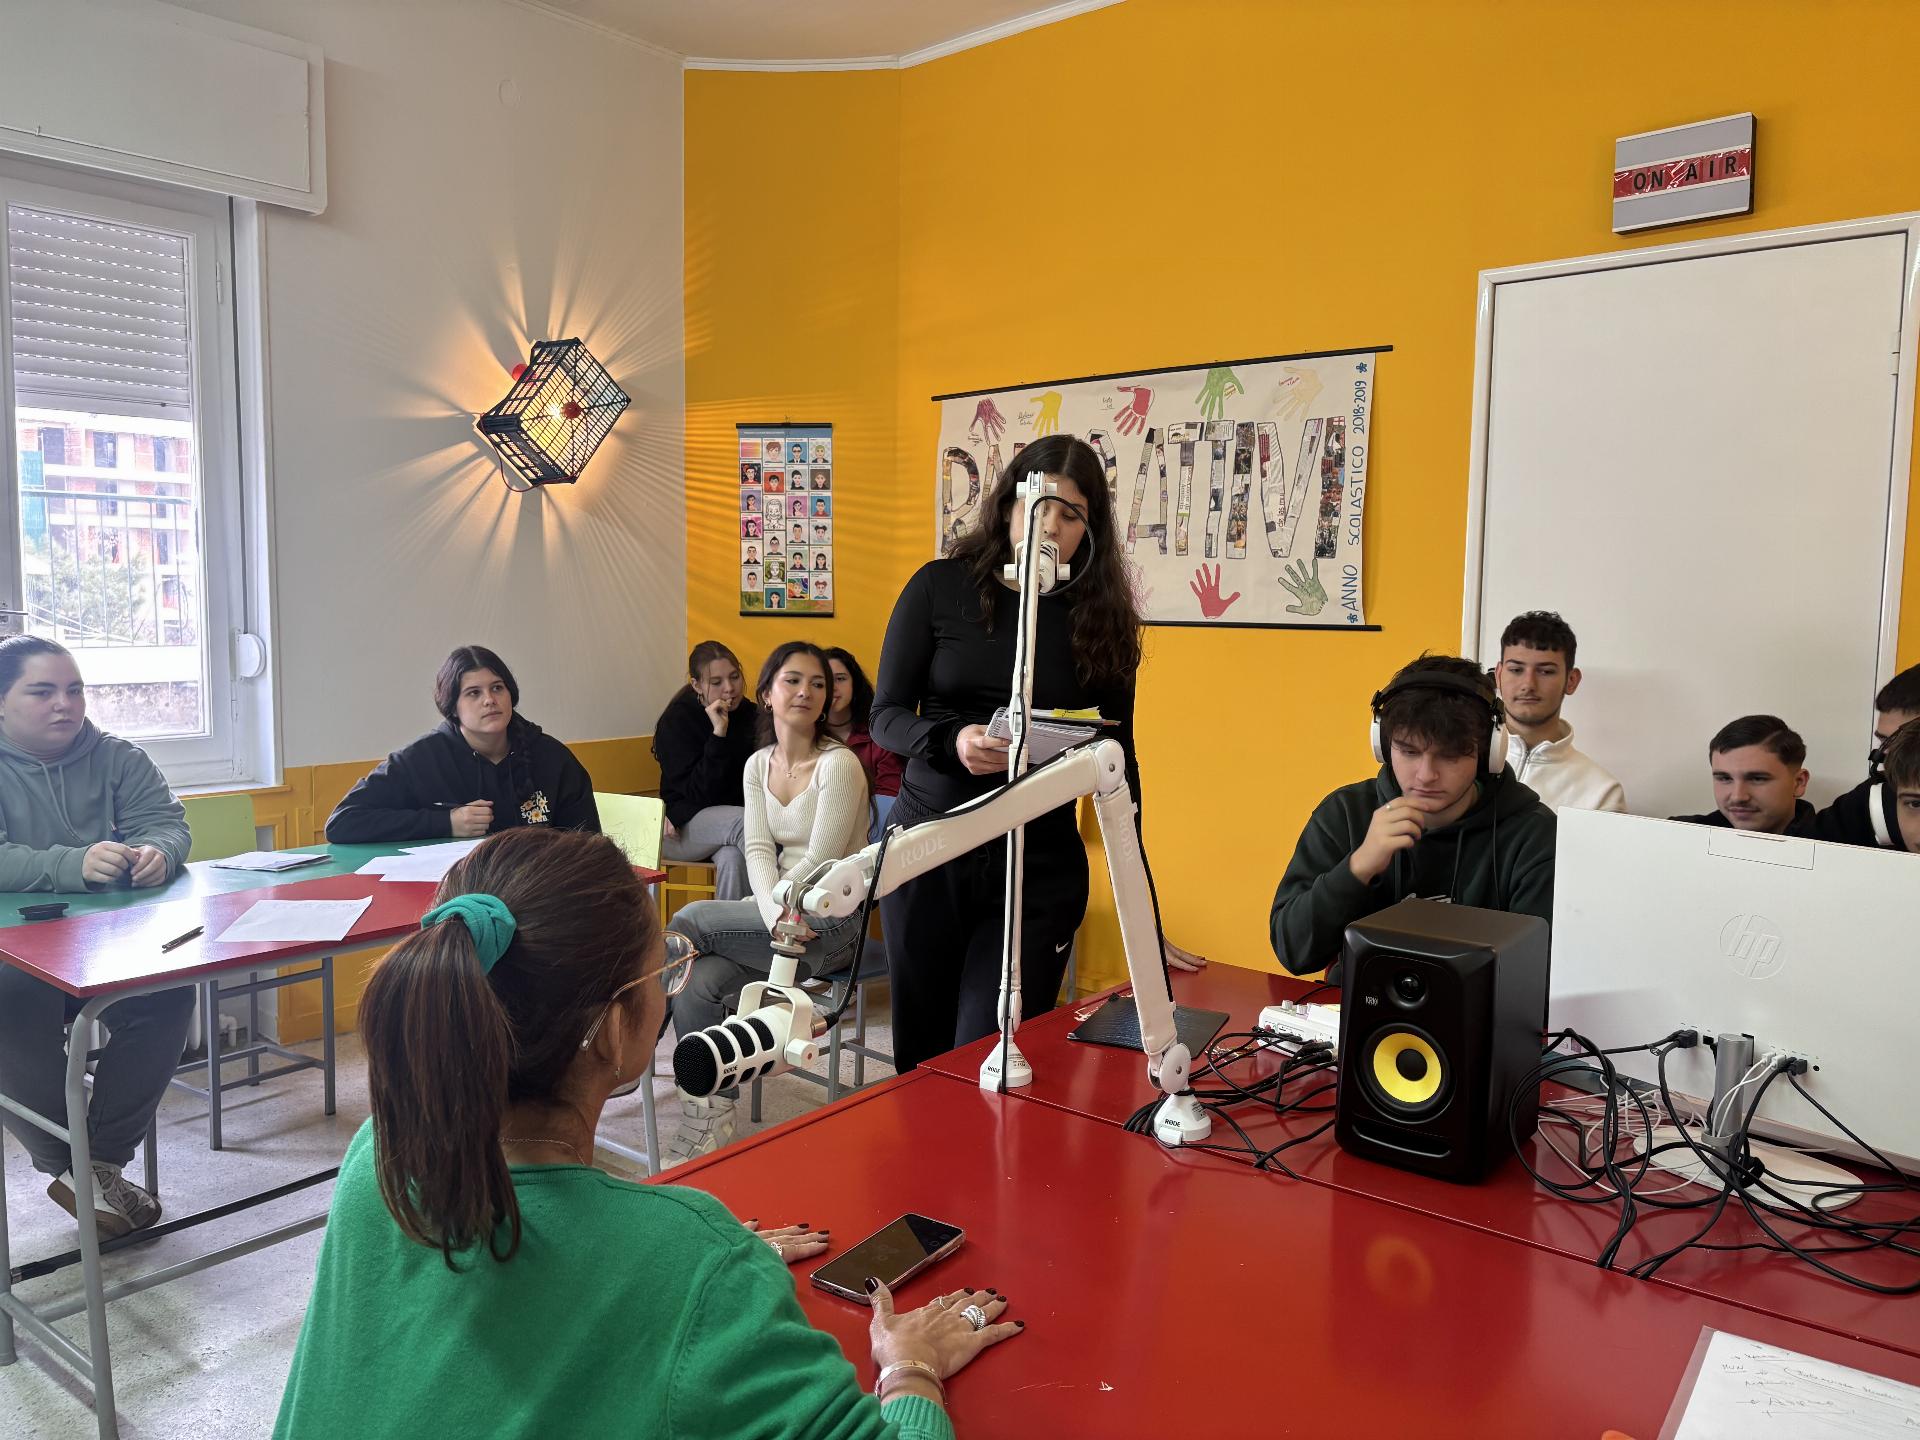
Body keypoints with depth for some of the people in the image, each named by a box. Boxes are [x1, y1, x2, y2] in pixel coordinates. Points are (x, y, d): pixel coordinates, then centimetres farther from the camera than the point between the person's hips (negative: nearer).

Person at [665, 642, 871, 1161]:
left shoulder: (839, 764, -12)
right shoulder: (759, 764, 9)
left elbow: (819, 864, -15)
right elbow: (758, 850, 1)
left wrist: (776, 910, -9)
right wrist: (773, 911, -17)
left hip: (831, 923, -6)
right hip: (775, 913, 6)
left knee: (693, 919, -17)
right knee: (697, 981, -19)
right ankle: (709, 1123, -5)